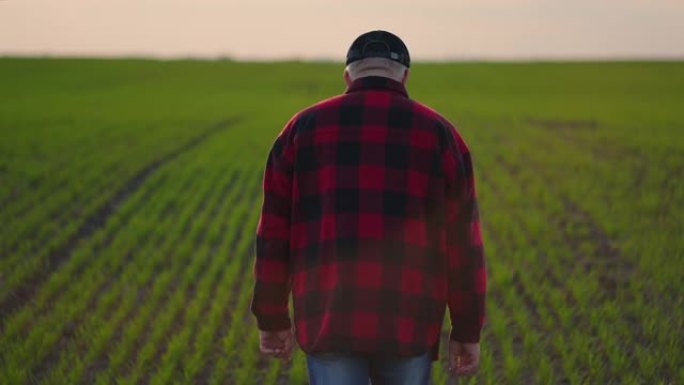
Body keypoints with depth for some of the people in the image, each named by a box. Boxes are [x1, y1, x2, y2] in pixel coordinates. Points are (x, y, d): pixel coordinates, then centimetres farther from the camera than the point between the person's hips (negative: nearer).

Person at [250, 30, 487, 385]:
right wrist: (467, 331, 9)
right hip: (407, 323, 0)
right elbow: (463, 242, 3)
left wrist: (272, 318, 14)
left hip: (329, 319, 0)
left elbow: (274, 233, 5)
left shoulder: (304, 128, 6)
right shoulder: (439, 134, 4)